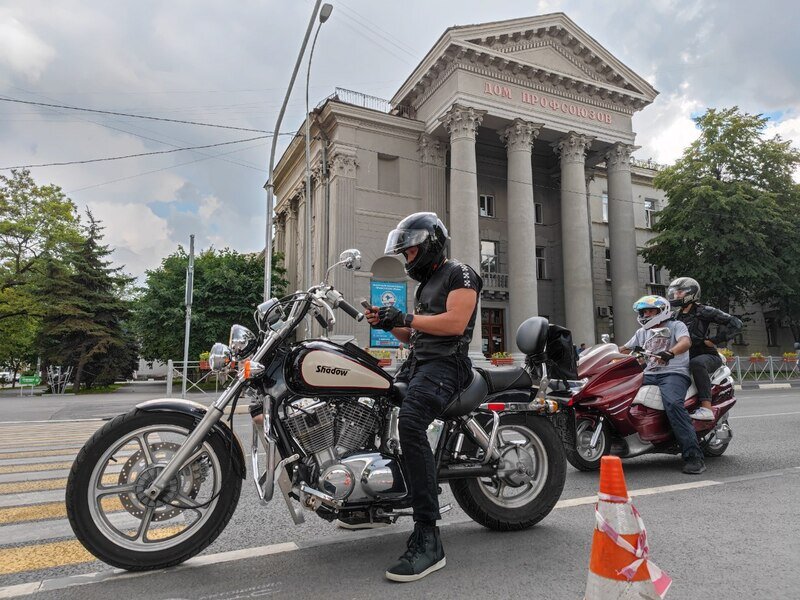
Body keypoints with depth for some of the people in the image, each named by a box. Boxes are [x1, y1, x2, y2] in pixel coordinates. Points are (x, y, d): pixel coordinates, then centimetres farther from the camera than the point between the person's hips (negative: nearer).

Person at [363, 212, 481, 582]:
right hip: (416, 362, 10)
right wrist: (389, 324, 9)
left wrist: (405, 318, -12)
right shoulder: (425, 283, 27)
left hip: (445, 363, -10)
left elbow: (455, 322, -16)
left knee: (410, 422, -33)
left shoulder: (459, 274, -1)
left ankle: (428, 538, -32)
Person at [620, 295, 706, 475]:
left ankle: (694, 455, -32)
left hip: (674, 373, -6)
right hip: (649, 375, 6)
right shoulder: (642, 332, 26)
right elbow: (624, 350, 24)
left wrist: (669, 353, -35)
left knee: (672, 404, -34)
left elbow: (686, 342, -14)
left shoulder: (676, 326, 8)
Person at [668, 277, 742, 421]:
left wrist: (714, 340, -14)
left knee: (696, 363, -39)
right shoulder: (676, 316, 17)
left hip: (708, 356, -7)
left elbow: (735, 324, -8)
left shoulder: (703, 311, -4)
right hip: (685, 357, 7)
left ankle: (706, 408, -43)